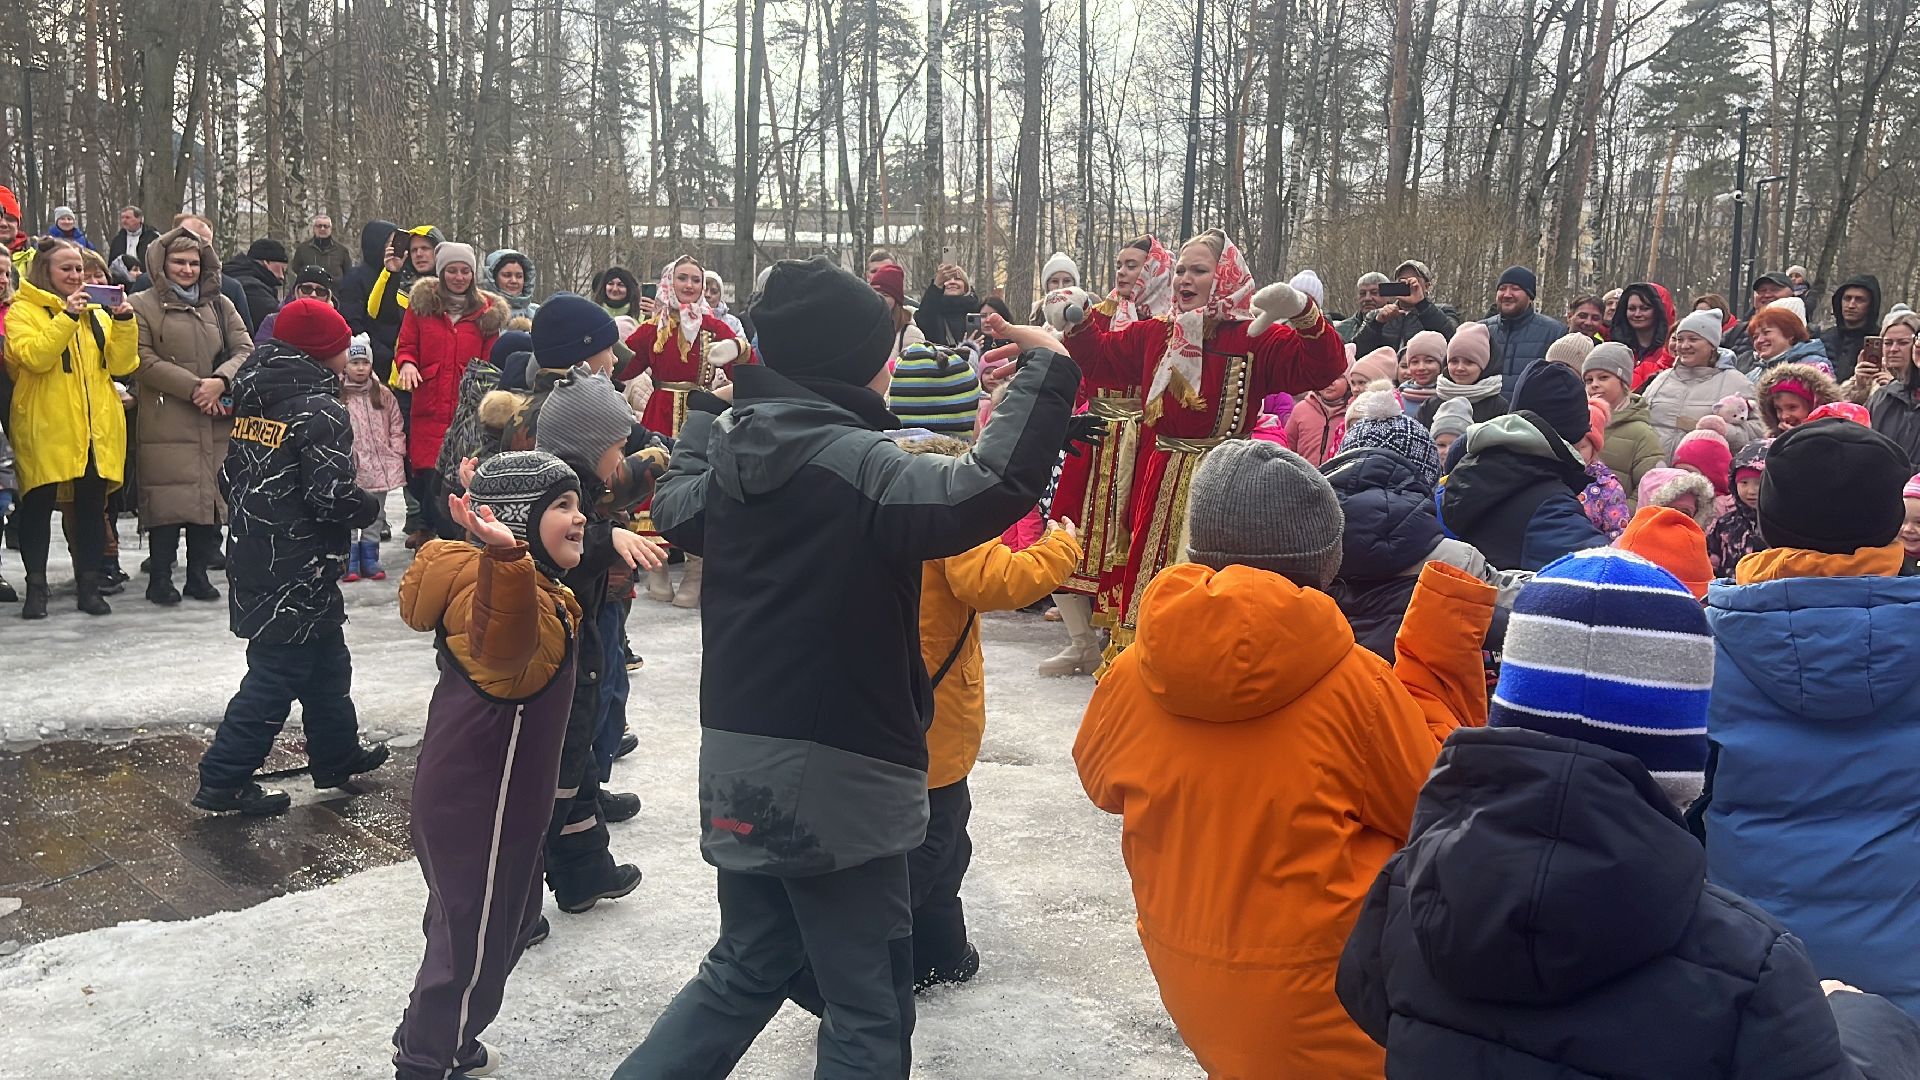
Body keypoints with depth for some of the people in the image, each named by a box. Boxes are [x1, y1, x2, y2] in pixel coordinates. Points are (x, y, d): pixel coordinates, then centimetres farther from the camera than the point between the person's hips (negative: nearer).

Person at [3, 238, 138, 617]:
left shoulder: (96, 313, 16)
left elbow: (121, 365, 6)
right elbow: (34, 357, -16)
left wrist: (124, 322, -7)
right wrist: (67, 316, -20)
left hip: (96, 427, 4)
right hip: (46, 427, -4)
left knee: (92, 504, 5)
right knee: (38, 503, 1)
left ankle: (89, 583, 12)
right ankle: (36, 586, 10)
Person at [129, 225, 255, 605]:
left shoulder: (219, 305, 16)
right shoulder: (142, 306, 4)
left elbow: (244, 350, 9)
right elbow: (143, 362, -6)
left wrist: (220, 381, -10)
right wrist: (193, 387, -13)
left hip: (215, 422, 4)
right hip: (165, 421, -3)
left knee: (210, 495, 4)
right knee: (168, 498, -6)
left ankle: (199, 573, 14)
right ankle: (160, 577, 4)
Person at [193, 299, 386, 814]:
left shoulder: (254, 402, 8)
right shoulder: (322, 412, -18)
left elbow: (229, 479, 12)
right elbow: (331, 497, -24)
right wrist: (370, 506, -5)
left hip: (255, 563, 9)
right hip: (299, 574, -9)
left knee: (327, 660, 21)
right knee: (278, 674, 0)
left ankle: (339, 755, 34)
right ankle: (223, 780, 6)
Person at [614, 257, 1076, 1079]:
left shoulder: (733, 452, 5)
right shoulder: (858, 463, -20)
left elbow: (675, 512, 26)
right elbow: (994, 489, -35)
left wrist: (705, 410, 38)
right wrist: (1045, 370, -23)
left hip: (740, 763, 8)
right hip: (836, 774, -8)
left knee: (746, 968, 27)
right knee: (870, 1008, 8)